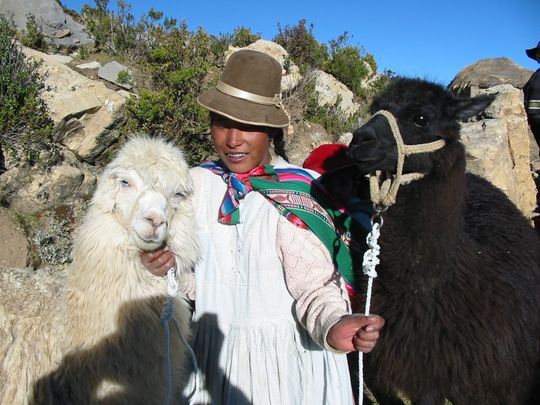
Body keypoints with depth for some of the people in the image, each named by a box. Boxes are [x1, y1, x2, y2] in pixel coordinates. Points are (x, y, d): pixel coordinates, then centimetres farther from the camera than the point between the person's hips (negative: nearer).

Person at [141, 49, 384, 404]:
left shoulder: (296, 192, -17)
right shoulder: (196, 183, -5)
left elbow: (314, 280, -20)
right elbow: (194, 278, 1)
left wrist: (333, 324, -39)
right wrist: (165, 265, -19)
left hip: (288, 352, -3)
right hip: (214, 349, 4)